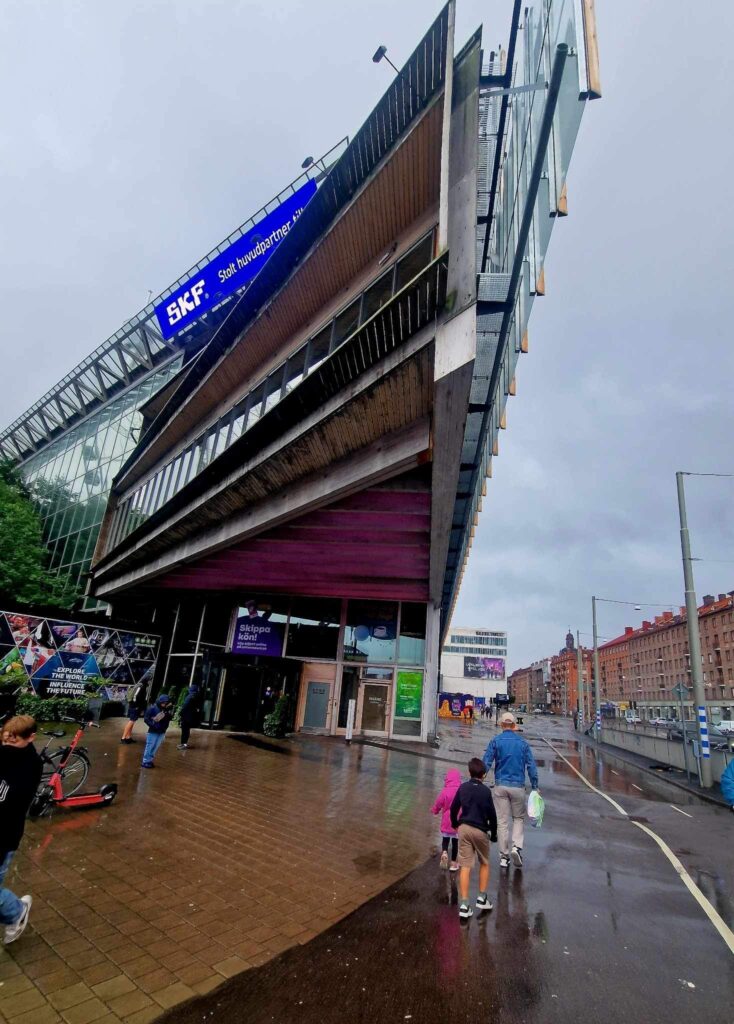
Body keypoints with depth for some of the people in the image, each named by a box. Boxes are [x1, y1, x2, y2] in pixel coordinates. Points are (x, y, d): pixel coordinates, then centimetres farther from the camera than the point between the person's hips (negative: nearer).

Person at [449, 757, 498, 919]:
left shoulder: (462, 787, 1)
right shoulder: (485, 791, -9)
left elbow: (453, 808, 7)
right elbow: (492, 815, -7)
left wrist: (455, 824, 23)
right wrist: (493, 834, 7)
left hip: (464, 828, 2)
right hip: (480, 830, -2)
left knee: (465, 866, 3)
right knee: (484, 864, 21)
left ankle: (464, 905, 1)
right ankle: (482, 898, 24)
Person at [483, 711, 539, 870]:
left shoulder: (495, 742, -3)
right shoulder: (523, 743, 1)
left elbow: (486, 763, -8)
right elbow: (531, 766, 0)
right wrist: (535, 787, 7)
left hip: (500, 786, 0)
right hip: (518, 786, 0)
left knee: (503, 821, 8)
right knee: (518, 818, 17)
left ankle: (504, 857, 12)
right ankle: (517, 846, -2)